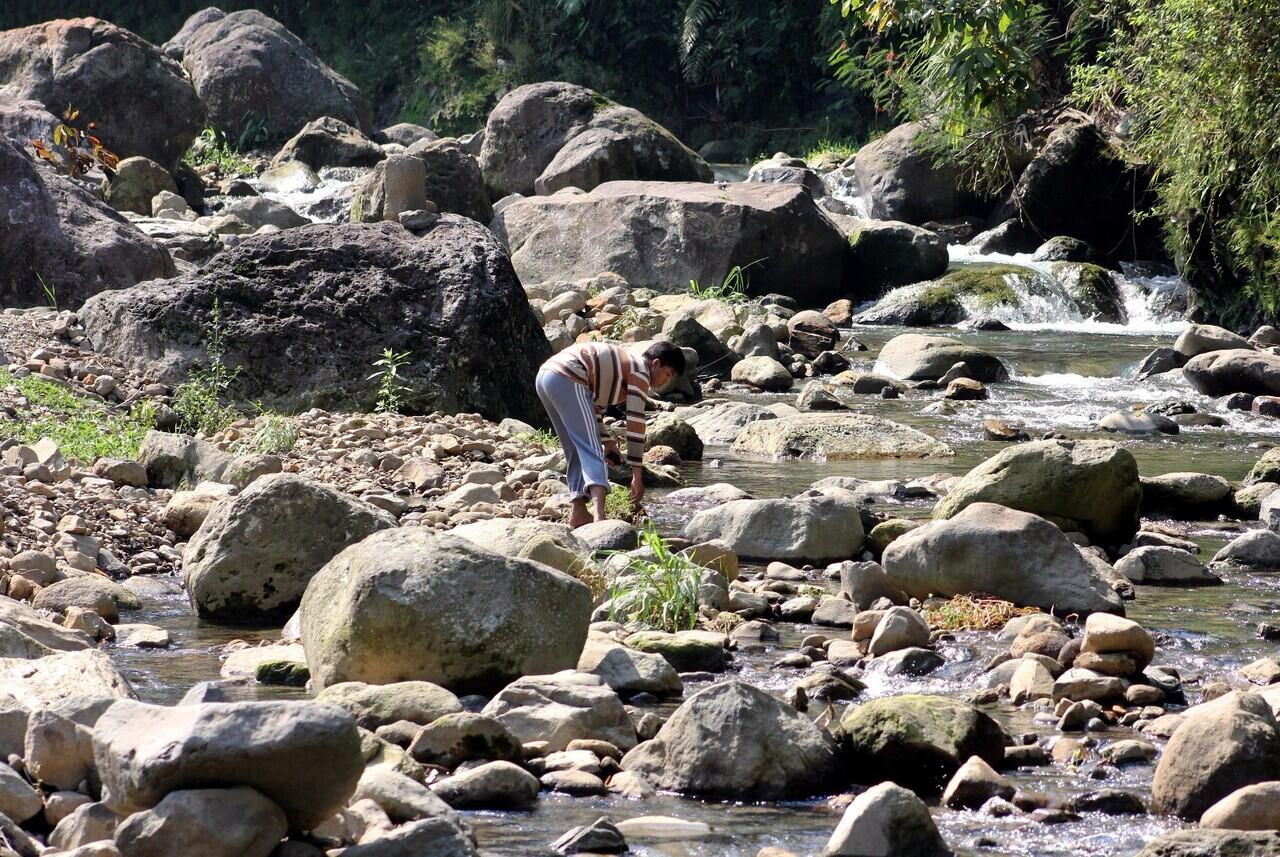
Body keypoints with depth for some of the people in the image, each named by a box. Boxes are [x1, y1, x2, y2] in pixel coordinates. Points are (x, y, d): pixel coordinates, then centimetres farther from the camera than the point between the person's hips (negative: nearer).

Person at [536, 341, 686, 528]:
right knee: (591, 451, -14)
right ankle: (599, 513, -32)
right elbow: (635, 425, -5)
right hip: (567, 380, -10)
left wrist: (607, 442, 29)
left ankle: (579, 513, 16)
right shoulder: (640, 372, 1)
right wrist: (637, 475, -3)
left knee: (578, 452, 18)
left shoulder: (621, 366, 29)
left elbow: (594, 407, 35)